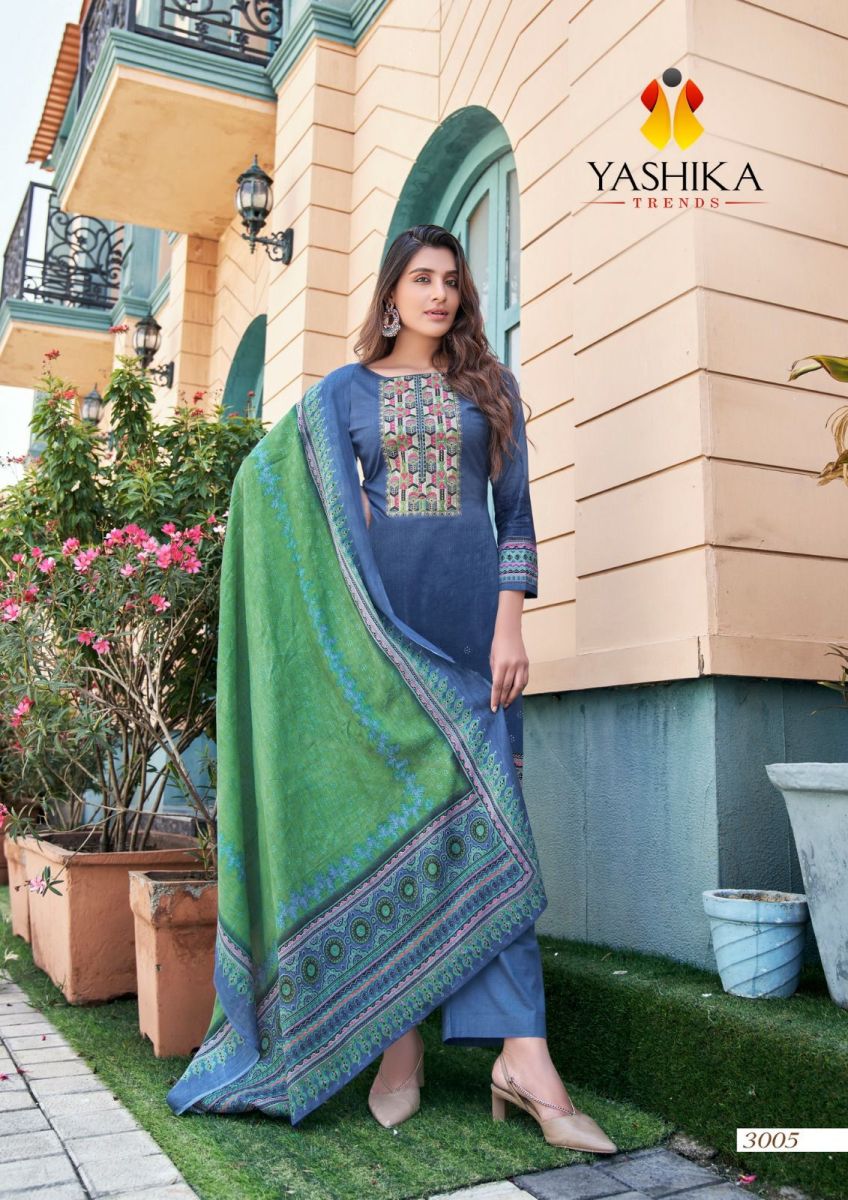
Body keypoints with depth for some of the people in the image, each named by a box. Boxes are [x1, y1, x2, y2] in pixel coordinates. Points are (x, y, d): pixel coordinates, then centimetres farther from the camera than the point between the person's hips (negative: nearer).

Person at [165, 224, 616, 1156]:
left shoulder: (491, 387, 13)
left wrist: (509, 625, -5)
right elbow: (324, 521, 7)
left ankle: (522, 1059, -9)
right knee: (386, 818, 0)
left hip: (471, 613, 0)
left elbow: (515, 514, 7)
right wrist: (354, 635, -3)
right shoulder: (342, 393, 12)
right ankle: (397, 1042, 9)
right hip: (374, 617, 0)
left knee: (481, 818, -7)